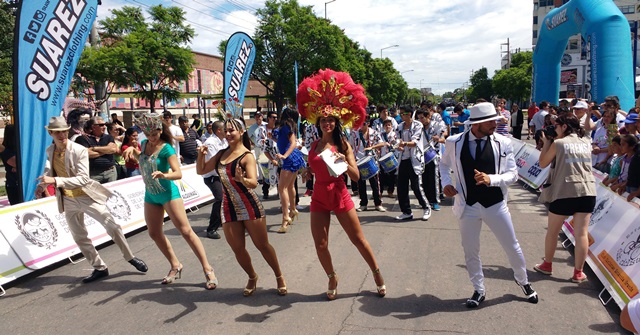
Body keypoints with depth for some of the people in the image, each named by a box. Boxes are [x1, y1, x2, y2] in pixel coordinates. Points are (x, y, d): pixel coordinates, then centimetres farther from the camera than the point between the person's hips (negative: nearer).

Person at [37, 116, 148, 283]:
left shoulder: (79, 150, -21)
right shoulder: (50, 151, -2)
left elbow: (83, 179, -29)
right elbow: (49, 170, 16)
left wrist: (55, 181, -37)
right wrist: (42, 185, -3)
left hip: (87, 196, -6)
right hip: (68, 200, 6)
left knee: (113, 227, -4)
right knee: (79, 237, 12)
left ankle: (131, 258, 15)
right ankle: (99, 268, 25)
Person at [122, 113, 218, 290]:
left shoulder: (166, 148, -16)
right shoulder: (144, 144, 3)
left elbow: (178, 173, -25)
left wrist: (164, 175, -45)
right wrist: (132, 150, 7)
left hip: (168, 192, -7)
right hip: (150, 195, 8)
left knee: (186, 231, -10)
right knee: (154, 233, 11)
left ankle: (207, 269, -6)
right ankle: (176, 266, 26)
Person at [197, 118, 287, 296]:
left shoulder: (247, 156, -10)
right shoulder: (221, 153, 10)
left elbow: (254, 182, -22)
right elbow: (201, 170, 16)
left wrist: (242, 179, -44)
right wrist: (201, 154, -2)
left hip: (250, 206, -5)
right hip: (229, 207, 6)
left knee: (262, 245, 3)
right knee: (237, 249, 8)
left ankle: (279, 277, 22)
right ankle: (252, 278, 32)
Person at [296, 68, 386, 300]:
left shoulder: (342, 144, -5)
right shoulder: (314, 145, 6)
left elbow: (356, 175, -13)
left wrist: (344, 162, -28)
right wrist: (307, 172, 5)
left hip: (340, 196, -3)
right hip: (319, 198, 4)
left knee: (358, 239, 6)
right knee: (320, 244, 3)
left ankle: (377, 276, 25)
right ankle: (332, 279, 27)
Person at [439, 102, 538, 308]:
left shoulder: (503, 143, -9)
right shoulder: (454, 142, -7)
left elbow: (513, 174, -7)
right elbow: (444, 164, 11)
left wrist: (491, 179, -25)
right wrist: (446, 183, -6)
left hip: (495, 204, 0)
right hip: (468, 206, 0)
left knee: (512, 247, 15)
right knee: (470, 252, 12)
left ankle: (523, 281, 44)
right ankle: (479, 290, 34)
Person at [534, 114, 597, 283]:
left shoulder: (558, 143, -4)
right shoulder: (587, 142, 10)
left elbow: (543, 163, 4)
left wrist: (546, 142, 11)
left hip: (564, 193, -4)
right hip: (587, 192, 4)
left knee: (552, 231, 13)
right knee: (582, 233, 5)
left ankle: (547, 265, 26)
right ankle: (578, 272, 10)